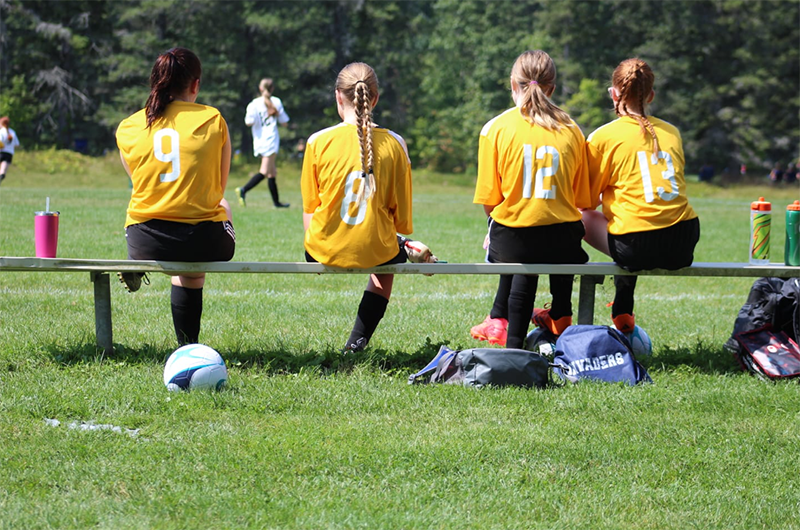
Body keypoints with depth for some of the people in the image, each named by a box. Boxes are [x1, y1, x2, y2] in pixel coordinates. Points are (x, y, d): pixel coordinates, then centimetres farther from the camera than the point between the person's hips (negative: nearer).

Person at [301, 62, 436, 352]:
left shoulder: (318, 142, -9)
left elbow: (309, 207, 1)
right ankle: (358, 340, 33)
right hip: (373, 250, 0)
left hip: (325, 252, 0)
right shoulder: (393, 143, -8)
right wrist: (404, 239, 21)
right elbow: (402, 218, -2)